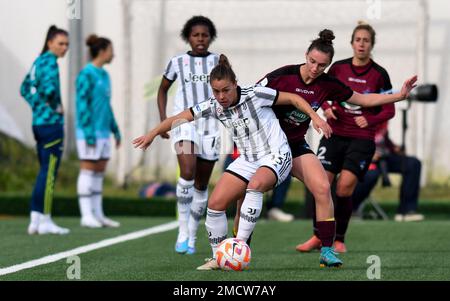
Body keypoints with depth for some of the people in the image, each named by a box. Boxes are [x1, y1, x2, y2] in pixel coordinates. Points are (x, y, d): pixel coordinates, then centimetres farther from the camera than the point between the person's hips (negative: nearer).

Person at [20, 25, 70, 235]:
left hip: (39, 122, 9)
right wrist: (56, 107, -12)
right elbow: (49, 88, -29)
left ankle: (36, 219, 12)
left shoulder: (38, 61, 14)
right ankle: (45, 220, -4)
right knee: (49, 172, -6)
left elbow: (25, 89, 23)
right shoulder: (50, 62, -13)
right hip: (51, 123, -9)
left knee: (45, 172, 12)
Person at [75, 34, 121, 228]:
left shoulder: (103, 75, 15)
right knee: (88, 171, -7)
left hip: (102, 132, 9)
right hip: (89, 132, -9)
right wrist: (89, 134, -21)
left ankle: (97, 215, 11)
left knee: (99, 172, 8)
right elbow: (82, 105, -17)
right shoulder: (86, 74, -13)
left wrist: (115, 130, 18)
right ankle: (86, 216, -4)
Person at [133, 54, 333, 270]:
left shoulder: (255, 95, -18)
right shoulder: (214, 107, -4)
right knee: (215, 203, -7)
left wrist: (315, 117, -19)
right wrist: (152, 134, 7)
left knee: (255, 185, -37)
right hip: (247, 161, 6)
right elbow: (180, 118, 4)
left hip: (275, 156, -6)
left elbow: (293, 98, -10)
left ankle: (240, 243, -34)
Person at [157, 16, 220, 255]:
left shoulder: (219, 62, 7)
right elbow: (163, 89, 18)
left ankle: (191, 238, 19)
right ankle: (182, 231, -18)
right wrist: (163, 119, 6)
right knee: (188, 172, -26)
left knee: (202, 184, 7)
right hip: (184, 121, -2)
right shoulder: (177, 62, 7)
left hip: (210, 124, 2)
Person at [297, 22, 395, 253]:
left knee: (345, 188, -11)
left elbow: (389, 110, 2)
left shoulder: (379, 74, -3)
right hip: (335, 135, 2)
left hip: (362, 139, -2)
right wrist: (326, 108, -5)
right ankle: (318, 236, 7)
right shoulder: (338, 68, 2)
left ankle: (339, 239, 6)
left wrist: (370, 120, -15)